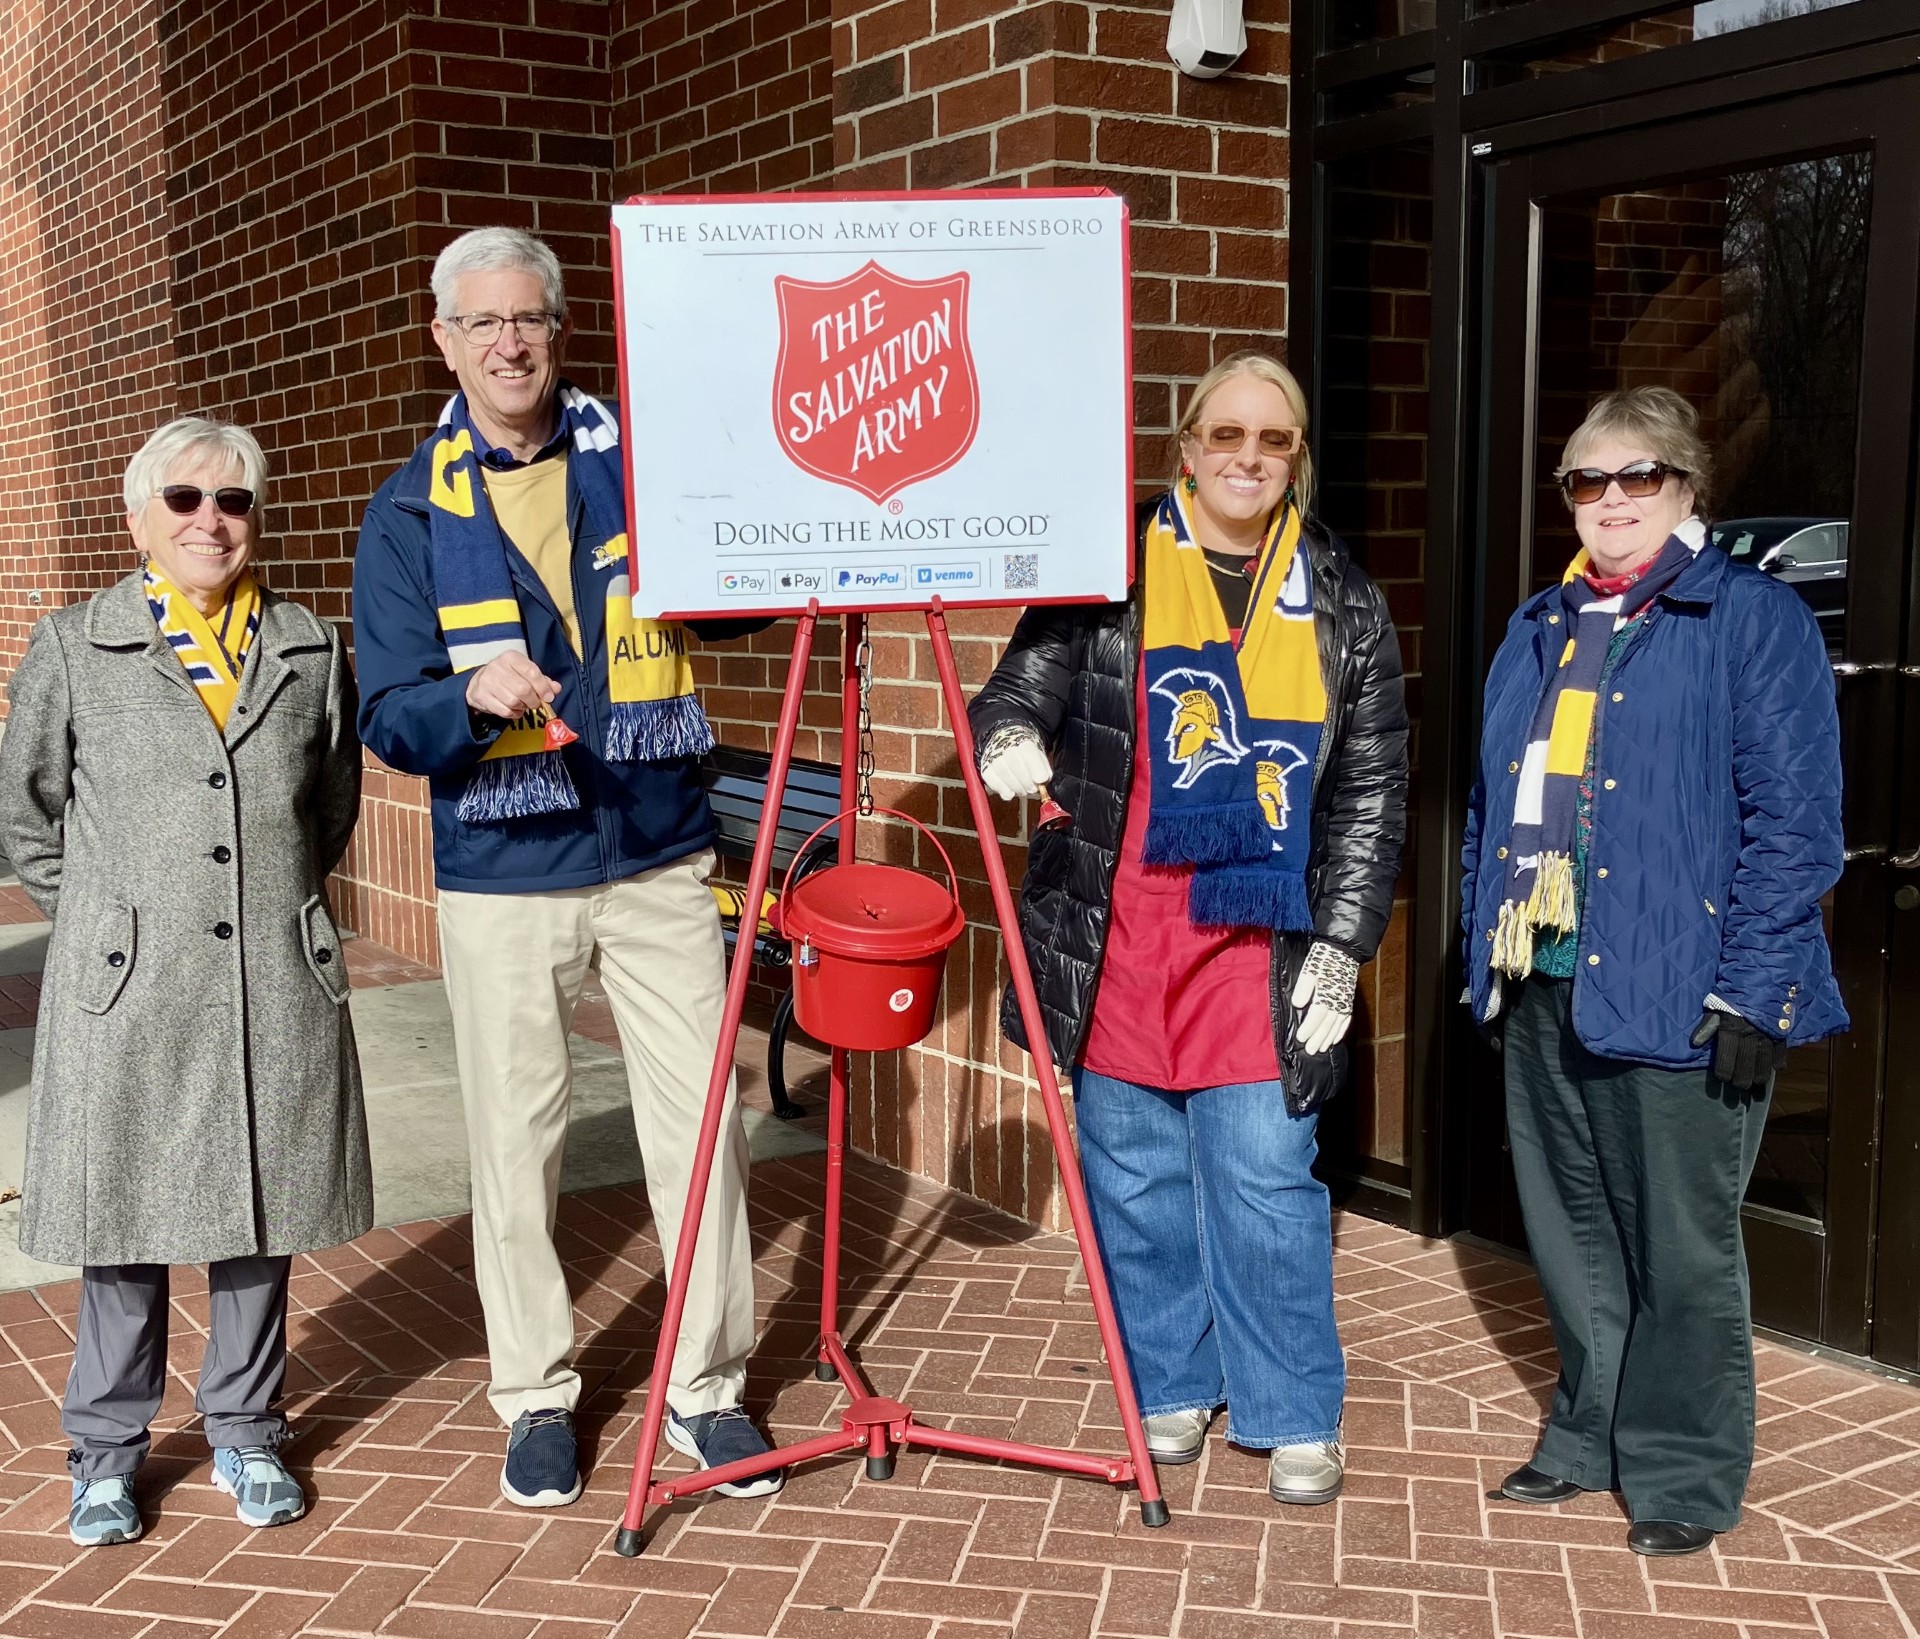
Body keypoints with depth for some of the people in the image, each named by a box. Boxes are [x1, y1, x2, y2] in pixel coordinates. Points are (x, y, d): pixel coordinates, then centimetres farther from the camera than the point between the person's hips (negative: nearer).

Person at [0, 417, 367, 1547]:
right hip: (128, 992, -2)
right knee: (124, 1220, 6)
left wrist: (279, 900, 12)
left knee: (259, 1214, 11)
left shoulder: (312, 651, 7)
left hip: (277, 986, 2)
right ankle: (108, 1452, 24)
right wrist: (111, 915, 6)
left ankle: (245, 1434, 28)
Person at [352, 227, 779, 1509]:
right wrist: (474, 698, -26)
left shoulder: (642, 456, 4)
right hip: (501, 880, 0)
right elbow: (390, 719, -5)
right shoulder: (411, 514, 1)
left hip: (660, 860, 1)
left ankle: (709, 1386, 19)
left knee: (698, 1119, 3)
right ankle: (537, 1398, 24)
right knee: (516, 1144, 7)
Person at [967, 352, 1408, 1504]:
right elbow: (1028, 675, 7)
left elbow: (1372, 791, 8)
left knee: (1266, 1179, -1)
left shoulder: (1343, 603, 8)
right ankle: (1170, 1387, 28)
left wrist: (1342, 943, 0)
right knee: (1134, 1173, 9)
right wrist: (1011, 729, -18)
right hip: (1115, 933, 1)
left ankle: (1293, 1416, 16)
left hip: (1259, 938, 0)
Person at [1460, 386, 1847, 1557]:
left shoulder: (1754, 620, -6)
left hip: (1677, 1001, -6)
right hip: (1543, 992, 7)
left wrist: (1750, 990, -16)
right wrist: (1487, 955, 14)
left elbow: (1795, 821, -12)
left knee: (1681, 1251, 4)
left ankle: (1685, 1472, 22)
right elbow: (1492, 807, 19)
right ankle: (1592, 1437, 34)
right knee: (1572, 1237, 17)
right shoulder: (1541, 630, 15)